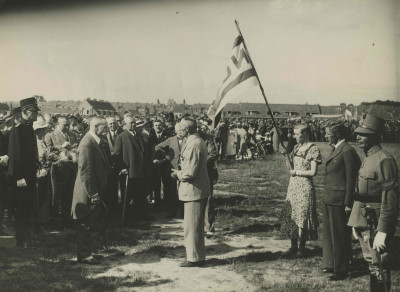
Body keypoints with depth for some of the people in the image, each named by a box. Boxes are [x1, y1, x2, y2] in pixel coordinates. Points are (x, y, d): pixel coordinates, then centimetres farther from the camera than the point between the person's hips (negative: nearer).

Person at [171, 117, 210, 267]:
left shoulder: (193, 145, -22)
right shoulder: (199, 141, 11)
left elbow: (189, 174, -24)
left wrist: (178, 173, -7)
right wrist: (180, 172, 12)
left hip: (194, 191, -10)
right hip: (200, 189, 10)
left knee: (191, 226, 0)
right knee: (197, 225, 18)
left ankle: (194, 258, 9)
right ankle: (198, 255, 28)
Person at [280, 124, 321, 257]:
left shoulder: (313, 149, -10)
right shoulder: (296, 148, 11)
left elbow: (313, 172, -14)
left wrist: (296, 172, -8)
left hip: (305, 187, -7)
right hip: (293, 184, 7)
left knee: (302, 216, -3)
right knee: (291, 215, 7)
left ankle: (302, 247, 7)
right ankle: (293, 245, 16)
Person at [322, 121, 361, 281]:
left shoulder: (347, 151, -16)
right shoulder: (335, 150, 13)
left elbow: (351, 179, -17)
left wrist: (348, 203, -17)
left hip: (339, 202, -10)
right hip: (329, 200, 10)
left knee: (340, 236, 1)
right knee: (329, 233, 18)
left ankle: (341, 270, 12)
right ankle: (332, 264, 31)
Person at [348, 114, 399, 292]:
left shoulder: (384, 160, -17)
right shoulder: (367, 159, 13)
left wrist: (382, 232, -23)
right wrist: (356, 224, 19)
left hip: (376, 225, -9)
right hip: (365, 223, 9)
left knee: (379, 268, -2)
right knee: (372, 264, 17)